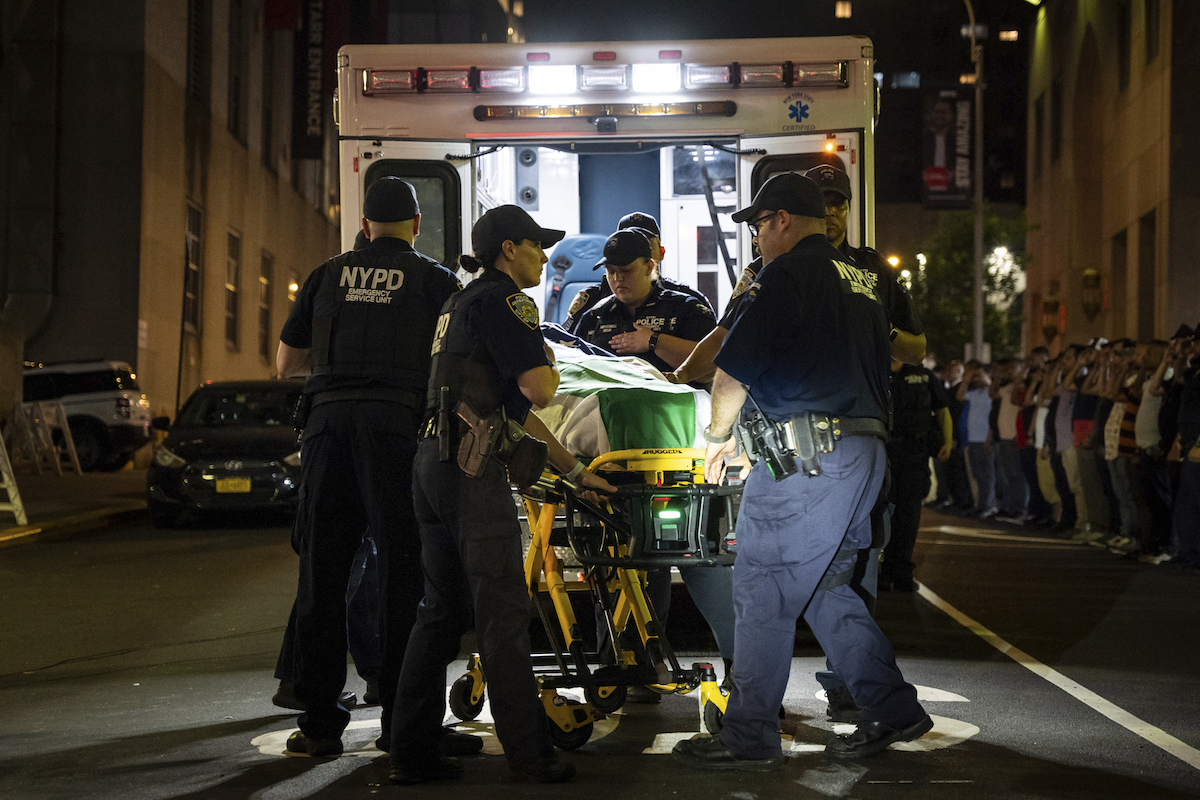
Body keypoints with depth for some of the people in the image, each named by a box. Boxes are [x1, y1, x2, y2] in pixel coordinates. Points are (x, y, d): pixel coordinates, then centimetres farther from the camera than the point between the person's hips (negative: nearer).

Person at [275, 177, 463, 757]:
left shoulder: (327, 276, 17)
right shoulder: (437, 281, 9)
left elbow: (286, 364, 20)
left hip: (329, 422, 3)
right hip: (398, 423, -2)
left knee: (322, 574, 6)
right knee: (403, 569, 4)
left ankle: (319, 724, 7)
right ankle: (400, 719, 4)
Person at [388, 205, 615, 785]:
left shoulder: (465, 304, 26)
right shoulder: (501, 298, -5)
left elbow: (516, 410, 28)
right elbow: (539, 390, -15)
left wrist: (574, 470, 29)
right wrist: (550, 363, 9)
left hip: (434, 464, 10)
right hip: (472, 468, -10)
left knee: (442, 611, 11)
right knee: (503, 613, -5)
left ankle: (412, 752, 11)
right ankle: (530, 754, -1)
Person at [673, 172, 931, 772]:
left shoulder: (789, 273, -6)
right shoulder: (860, 280, 20)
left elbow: (733, 369, -9)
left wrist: (718, 435, 10)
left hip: (805, 456, -9)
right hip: (865, 449, 9)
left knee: (762, 594, -3)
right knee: (823, 587, 18)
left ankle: (749, 738, 1)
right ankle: (891, 709, 17)